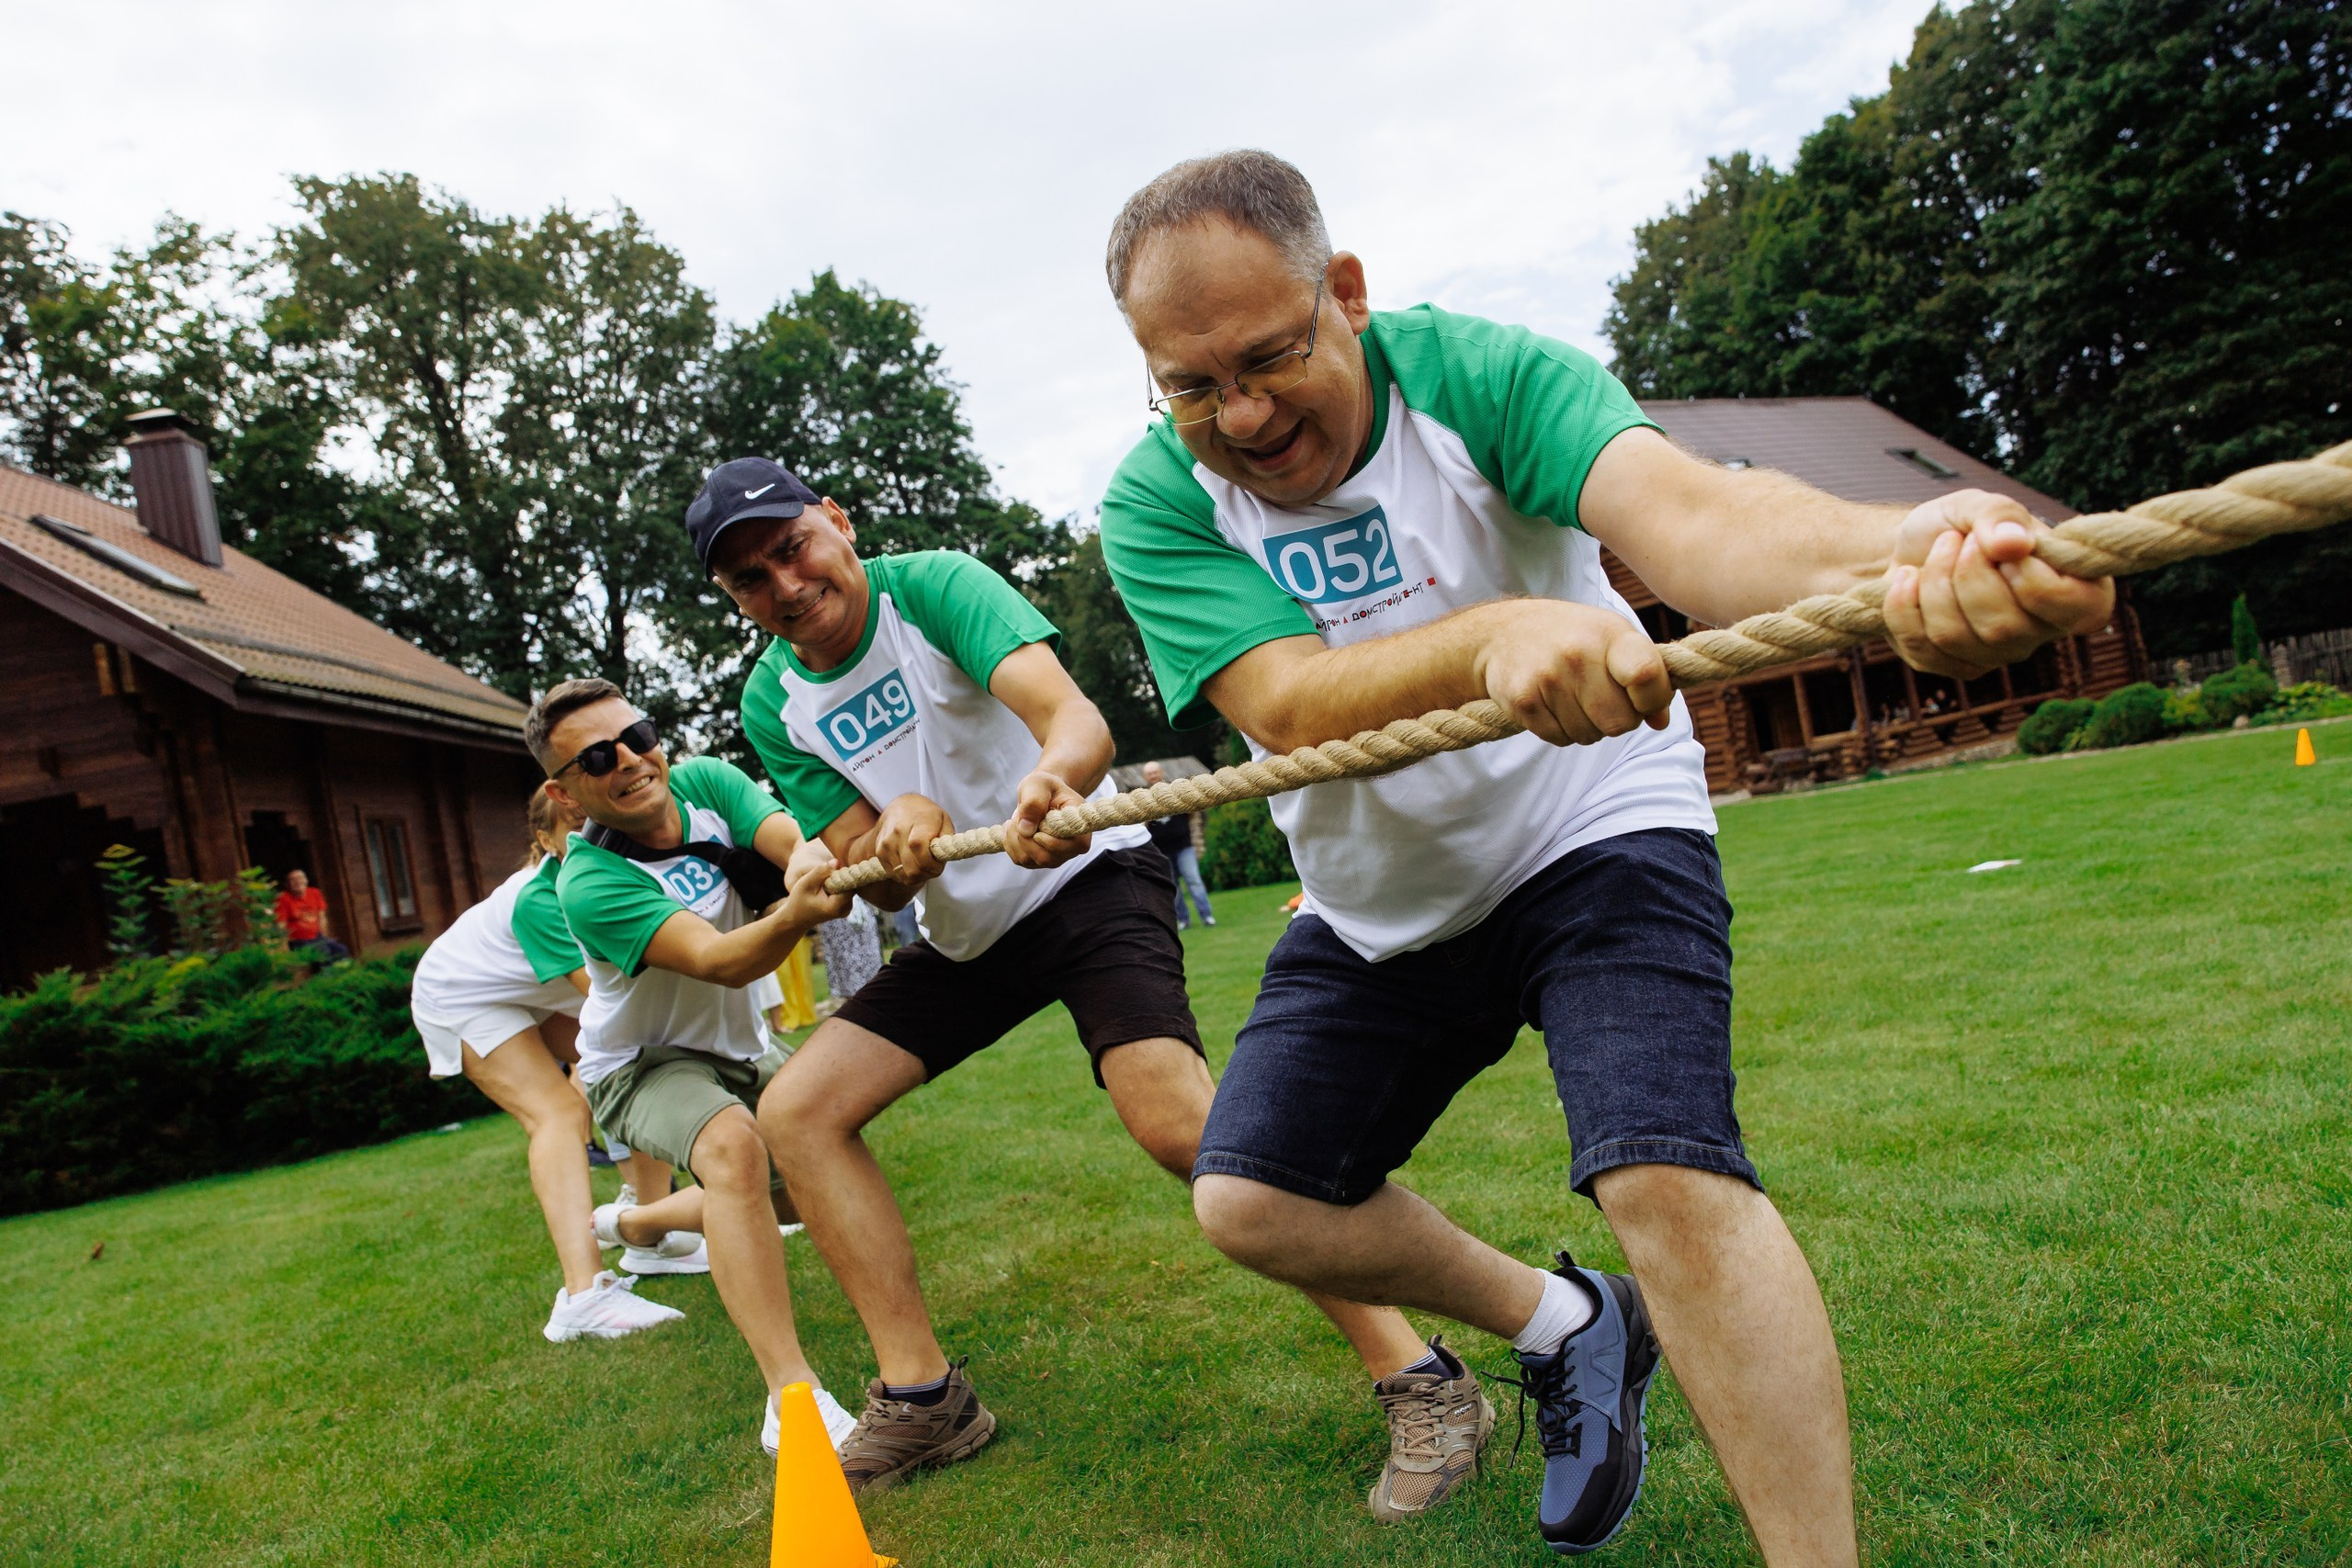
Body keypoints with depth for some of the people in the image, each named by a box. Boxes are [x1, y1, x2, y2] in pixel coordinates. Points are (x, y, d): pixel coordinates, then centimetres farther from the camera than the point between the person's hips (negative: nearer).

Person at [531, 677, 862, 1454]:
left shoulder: (705, 781, -16)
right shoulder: (589, 884, -31)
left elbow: (797, 838, -32)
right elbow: (720, 962, -43)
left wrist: (813, 860, -57)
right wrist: (794, 916, -64)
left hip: (739, 1046, 7)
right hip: (644, 1064, -6)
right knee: (732, 1145, -36)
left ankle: (636, 1222, 41)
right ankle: (793, 1397, -35)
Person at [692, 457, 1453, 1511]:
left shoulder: (933, 585, -17)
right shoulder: (773, 705, -1)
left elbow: (1076, 718, -34)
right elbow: (876, 886, -3)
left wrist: (1055, 781, -59)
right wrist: (898, 832, -28)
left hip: (1086, 876, -6)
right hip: (962, 929, 7)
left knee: (1177, 1118, -28)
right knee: (795, 1112, -2)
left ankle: (1415, 1375, -15)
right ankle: (921, 1396, 8)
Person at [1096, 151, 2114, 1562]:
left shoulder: (1478, 373, -21)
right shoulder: (1158, 504, -15)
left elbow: (1681, 510, -40)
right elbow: (1290, 707, -31)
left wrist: (1899, 554, -62)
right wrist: (1494, 637, -52)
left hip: (1592, 831, -3)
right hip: (1380, 906, 4)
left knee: (1668, 1175, -24)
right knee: (1252, 1201, 0)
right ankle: (1565, 1323, 21)